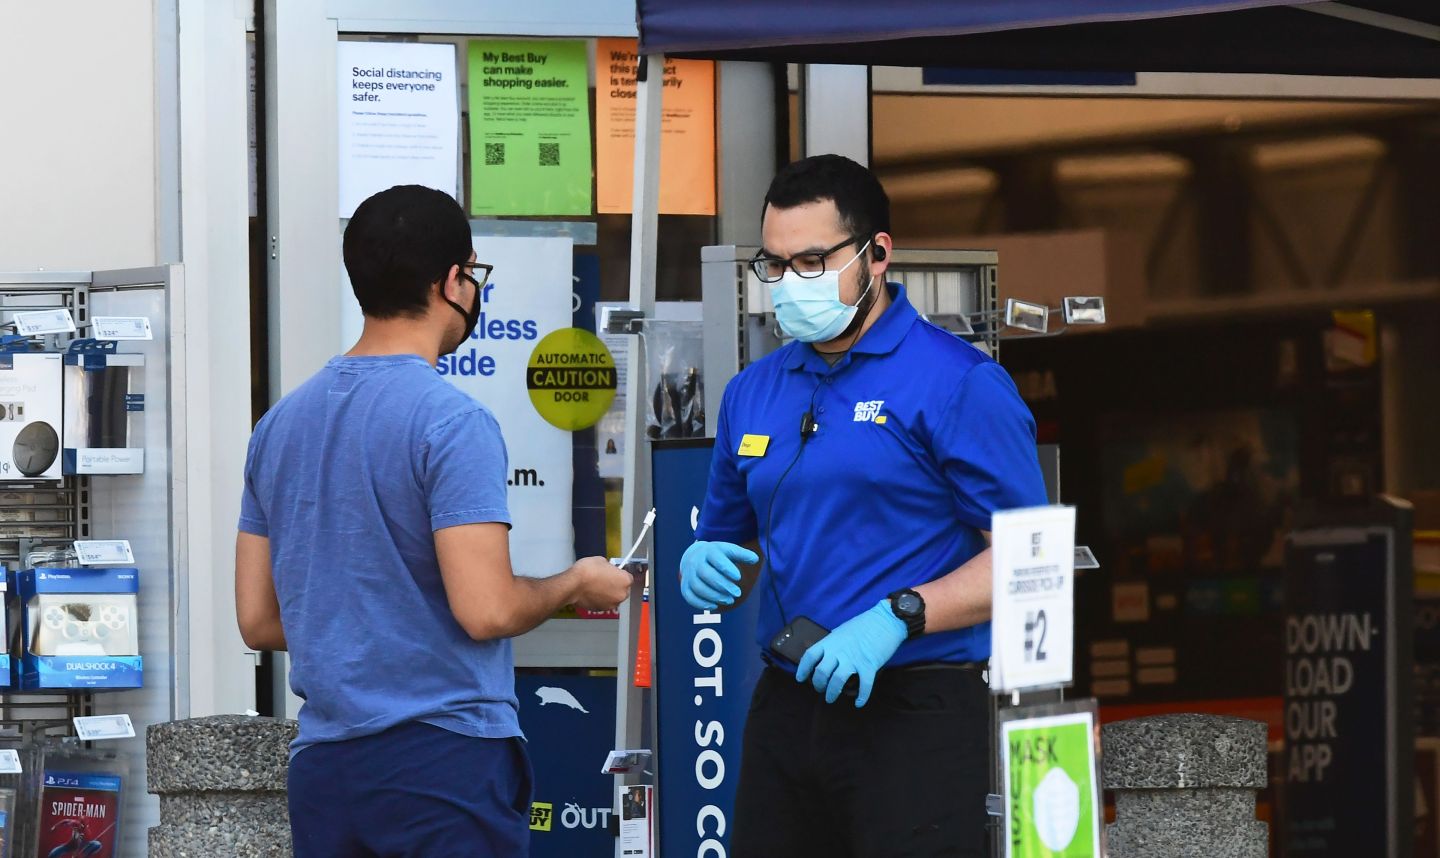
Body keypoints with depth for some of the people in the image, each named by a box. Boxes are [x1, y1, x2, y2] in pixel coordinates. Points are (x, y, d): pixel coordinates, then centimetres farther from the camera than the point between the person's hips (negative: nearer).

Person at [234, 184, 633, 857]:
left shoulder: (281, 423, 11)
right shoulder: (452, 422, -12)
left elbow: (258, 620, 13)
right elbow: (488, 611, -18)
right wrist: (577, 586, 1)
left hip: (322, 768, 7)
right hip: (446, 760, -7)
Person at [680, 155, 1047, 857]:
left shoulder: (958, 383, -6)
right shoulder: (753, 392, 14)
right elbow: (727, 544, 24)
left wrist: (898, 616, -21)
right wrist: (703, 568, -1)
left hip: (913, 714, -6)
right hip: (785, 711, 6)